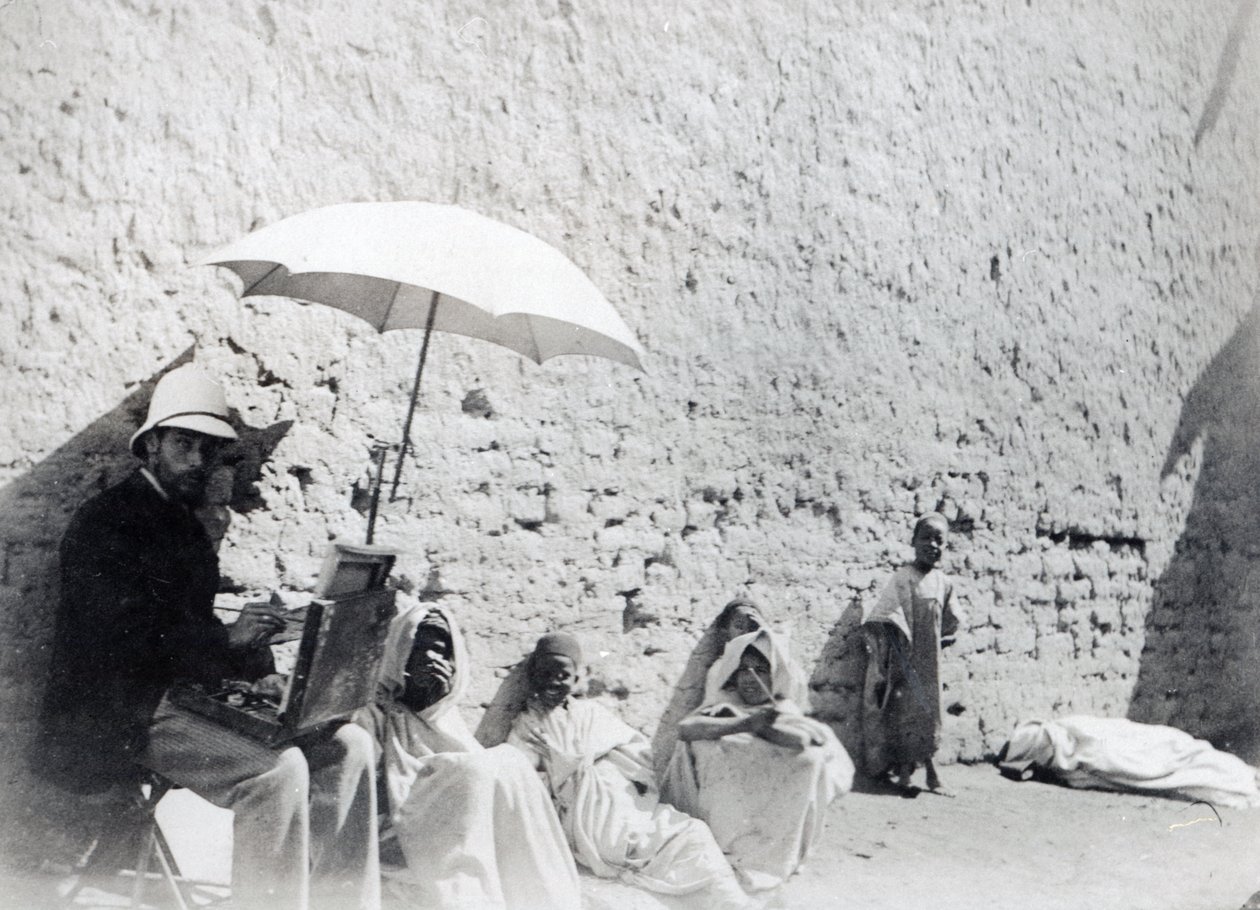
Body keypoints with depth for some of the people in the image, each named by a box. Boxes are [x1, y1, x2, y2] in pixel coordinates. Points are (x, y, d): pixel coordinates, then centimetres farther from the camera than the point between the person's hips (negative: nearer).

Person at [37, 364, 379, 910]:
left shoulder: (186, 525, 20)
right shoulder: (103, 522, -7)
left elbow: (191, 628, 14)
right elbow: (125, 633, -19)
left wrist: (247, 645, -6)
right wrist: (228, 639, -26)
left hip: (192, 688, 8)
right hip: (124, 717, -8)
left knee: (348, 746, -7)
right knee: (278, 770, -30)